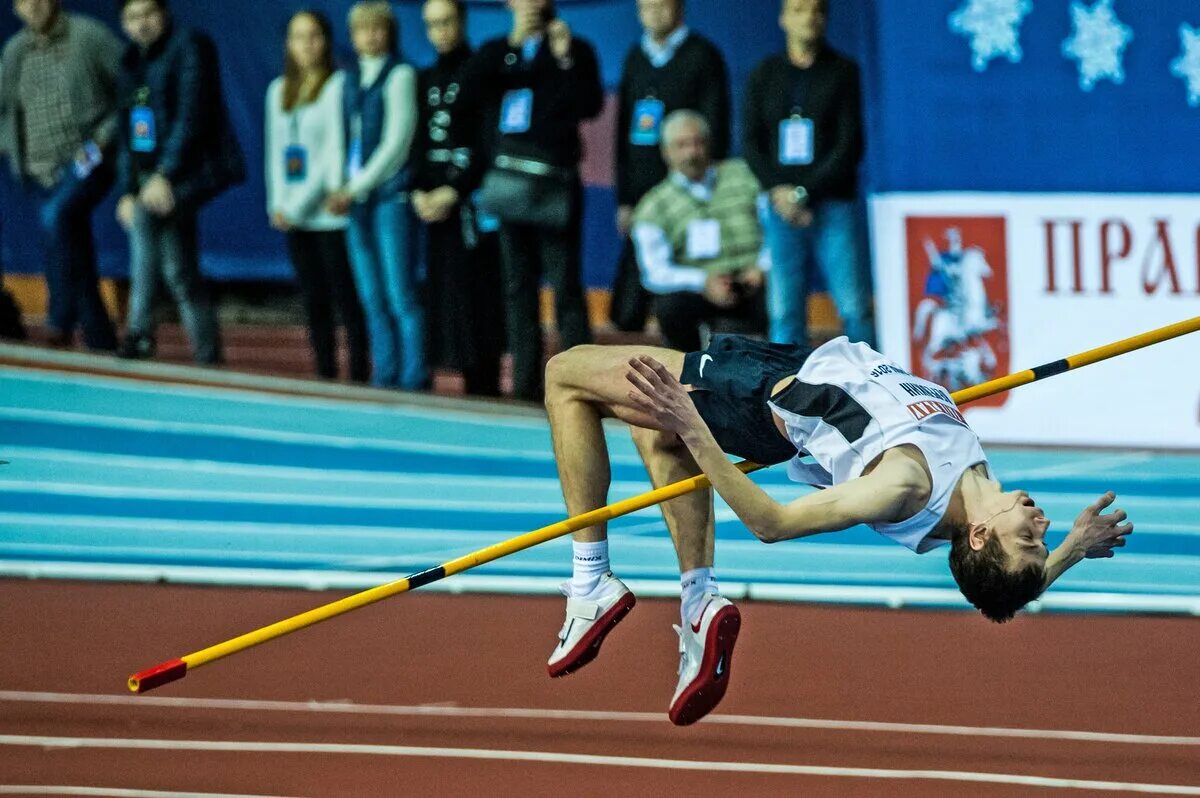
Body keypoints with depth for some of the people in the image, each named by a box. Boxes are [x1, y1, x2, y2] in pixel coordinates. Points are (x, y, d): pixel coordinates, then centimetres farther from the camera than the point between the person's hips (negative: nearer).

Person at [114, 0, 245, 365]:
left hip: (191, 170, -8)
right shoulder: (131, 63, 16)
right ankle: (208, 355, 5)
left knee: (146, 219, -27)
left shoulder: (189, 47, -7)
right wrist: (127, 192, 8)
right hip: (149, 178, 8)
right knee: (179, 272, 2)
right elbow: (127, 133, 18)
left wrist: (164, 174, -24)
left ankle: (140, 331, -23)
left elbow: (191, 116, -17)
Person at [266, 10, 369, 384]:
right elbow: (276, 150, 15)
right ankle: (324, 376, 12)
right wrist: (277, 204, 2)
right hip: (294, 216, 6)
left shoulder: (337, 86, -6)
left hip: (330, 212, -6)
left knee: (345, 298, -7)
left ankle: (359, 376, -7)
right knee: (314, 301, 8)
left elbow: (335, 149, -10)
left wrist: (299, 206, -11)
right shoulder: (279, 90, 14)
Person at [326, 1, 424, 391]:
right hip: (355, 197, 7)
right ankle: (384, 375, 9)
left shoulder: (399, 75, -3)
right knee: (372, 299, 6)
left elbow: (396, 141, -9)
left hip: (389, 194, -7)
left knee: (400, 296, -9)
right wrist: (341, 189, 2)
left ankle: (413, 377, -9)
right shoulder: (351, 78, 16)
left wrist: (357, 187, -10)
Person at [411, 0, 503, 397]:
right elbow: (419, 144, 15)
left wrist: (454, 192, -14)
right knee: (445, 295, 3)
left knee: (477, 296, -9)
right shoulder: (426, 80, 16)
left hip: (471, 198, -7)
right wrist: (418, 192, -1)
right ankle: (469, 383, 6)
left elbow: (487, 144, -9)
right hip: (434, 203, 7)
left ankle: (486, 387, -8)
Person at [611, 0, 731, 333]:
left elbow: (714, 131, -5)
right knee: (627, 310, -1)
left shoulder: (703, 56, -1)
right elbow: (624, 131, 15)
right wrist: (625, 199, 9)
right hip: (643, 194, 5)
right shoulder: (636, 58, 14)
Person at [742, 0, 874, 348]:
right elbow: (751, 142, 9)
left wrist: (806, 192, -9)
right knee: (784, 310, -1)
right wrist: (778, 190, -7)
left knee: (854, 307, -9)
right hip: (782, 207, 2)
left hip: (833, 205, -2)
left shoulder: (843, 71, 4)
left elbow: (849, 145, -2)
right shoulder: (764, 74, 12)